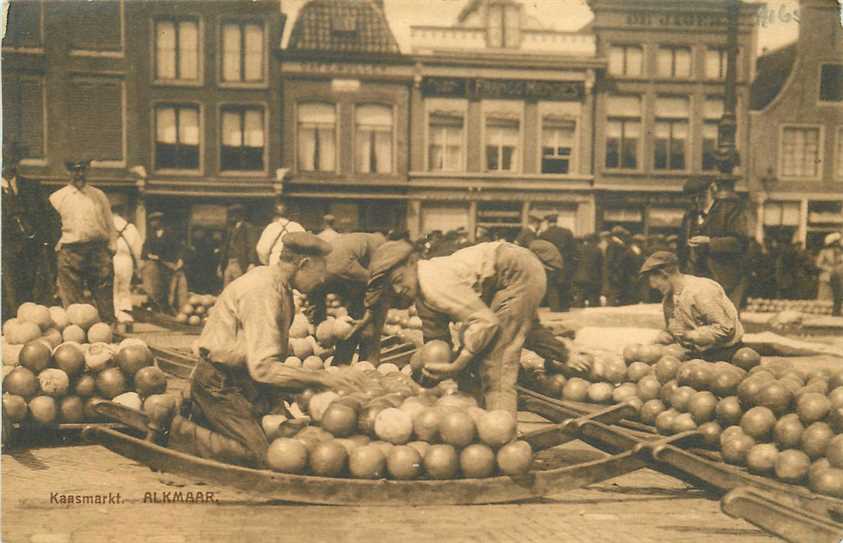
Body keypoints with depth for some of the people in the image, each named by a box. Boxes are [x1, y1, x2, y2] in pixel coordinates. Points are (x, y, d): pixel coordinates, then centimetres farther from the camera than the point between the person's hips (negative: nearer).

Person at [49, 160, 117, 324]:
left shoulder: (99, 195, 15)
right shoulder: (57, 197, 10)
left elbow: (109, 223, 14)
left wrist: (112, 248, 6)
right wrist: (58, 248, 2)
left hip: (99, 250, 1)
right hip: (70, 251, -1)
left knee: (104, 296, 0)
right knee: (72, 299, -2)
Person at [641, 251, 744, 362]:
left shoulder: (700, 291, -19)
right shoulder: (667, 300, 10)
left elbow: (725, 328, -23)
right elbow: (672, 332, 20)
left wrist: (689, 335, -21)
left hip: (724, 354, -8)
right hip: (698, 355, 8)